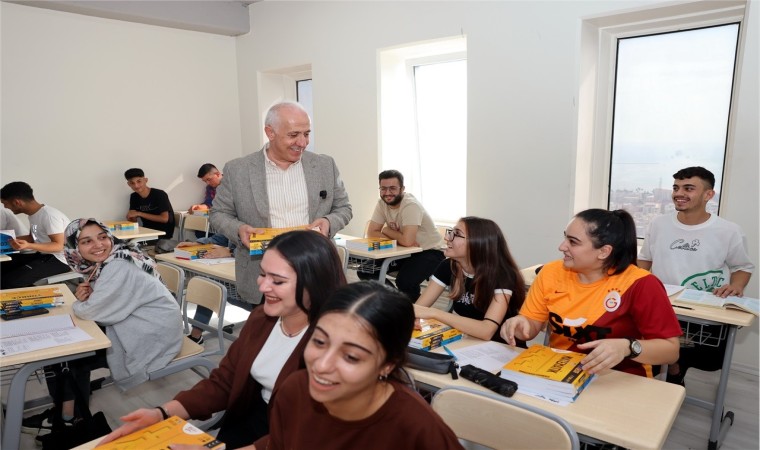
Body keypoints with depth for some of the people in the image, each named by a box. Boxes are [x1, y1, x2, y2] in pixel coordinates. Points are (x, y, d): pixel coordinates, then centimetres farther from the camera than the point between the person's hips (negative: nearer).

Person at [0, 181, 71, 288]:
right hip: (43, 254, 10)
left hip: (60, 260, -10)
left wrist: (28, 246, -34)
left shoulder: (49, 216, -21)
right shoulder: (34, 214, 8)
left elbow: (59, 246, -22)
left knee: (9, 282, -21)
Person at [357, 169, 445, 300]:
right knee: (365, 270, -5)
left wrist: (387, 230, -16)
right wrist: (399, 239, -20)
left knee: (404, 281, -32)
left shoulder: (411, 205, -26)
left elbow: (407, 241, -36)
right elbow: (371, 233, -6)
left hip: (429, 252, -7)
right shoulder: (382, 203, -5)